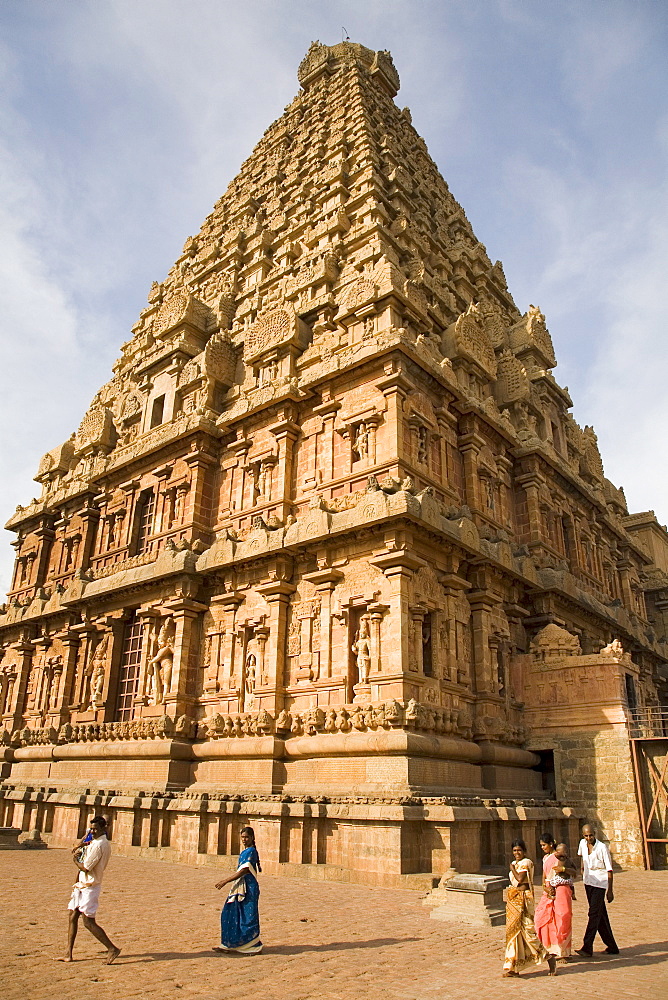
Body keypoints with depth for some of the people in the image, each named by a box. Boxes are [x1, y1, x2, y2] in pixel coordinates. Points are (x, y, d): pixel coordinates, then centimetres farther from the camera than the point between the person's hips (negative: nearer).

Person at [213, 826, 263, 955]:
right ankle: (230, 944, 19)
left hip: (249, 888, -10)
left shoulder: (251, 851, -14)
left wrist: (225, 881, -18)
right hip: (240, 887, 10)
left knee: (248, 917, -3)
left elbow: (243, 871, -20)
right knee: (231, 914, 11)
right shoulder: (245, 852, 14)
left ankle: (254, 946, 7)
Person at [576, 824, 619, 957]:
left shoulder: (602, 848, -16)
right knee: (601, 915, 12)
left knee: (594, 914, -11)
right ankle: (612, 947, 24)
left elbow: (609, 870, -13)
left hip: (600, 883, -6)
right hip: (588, 882, 6)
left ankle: (587, 948, -14)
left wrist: (610, 891, -13)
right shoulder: (582, 843, 0)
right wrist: (582, 869, 21)